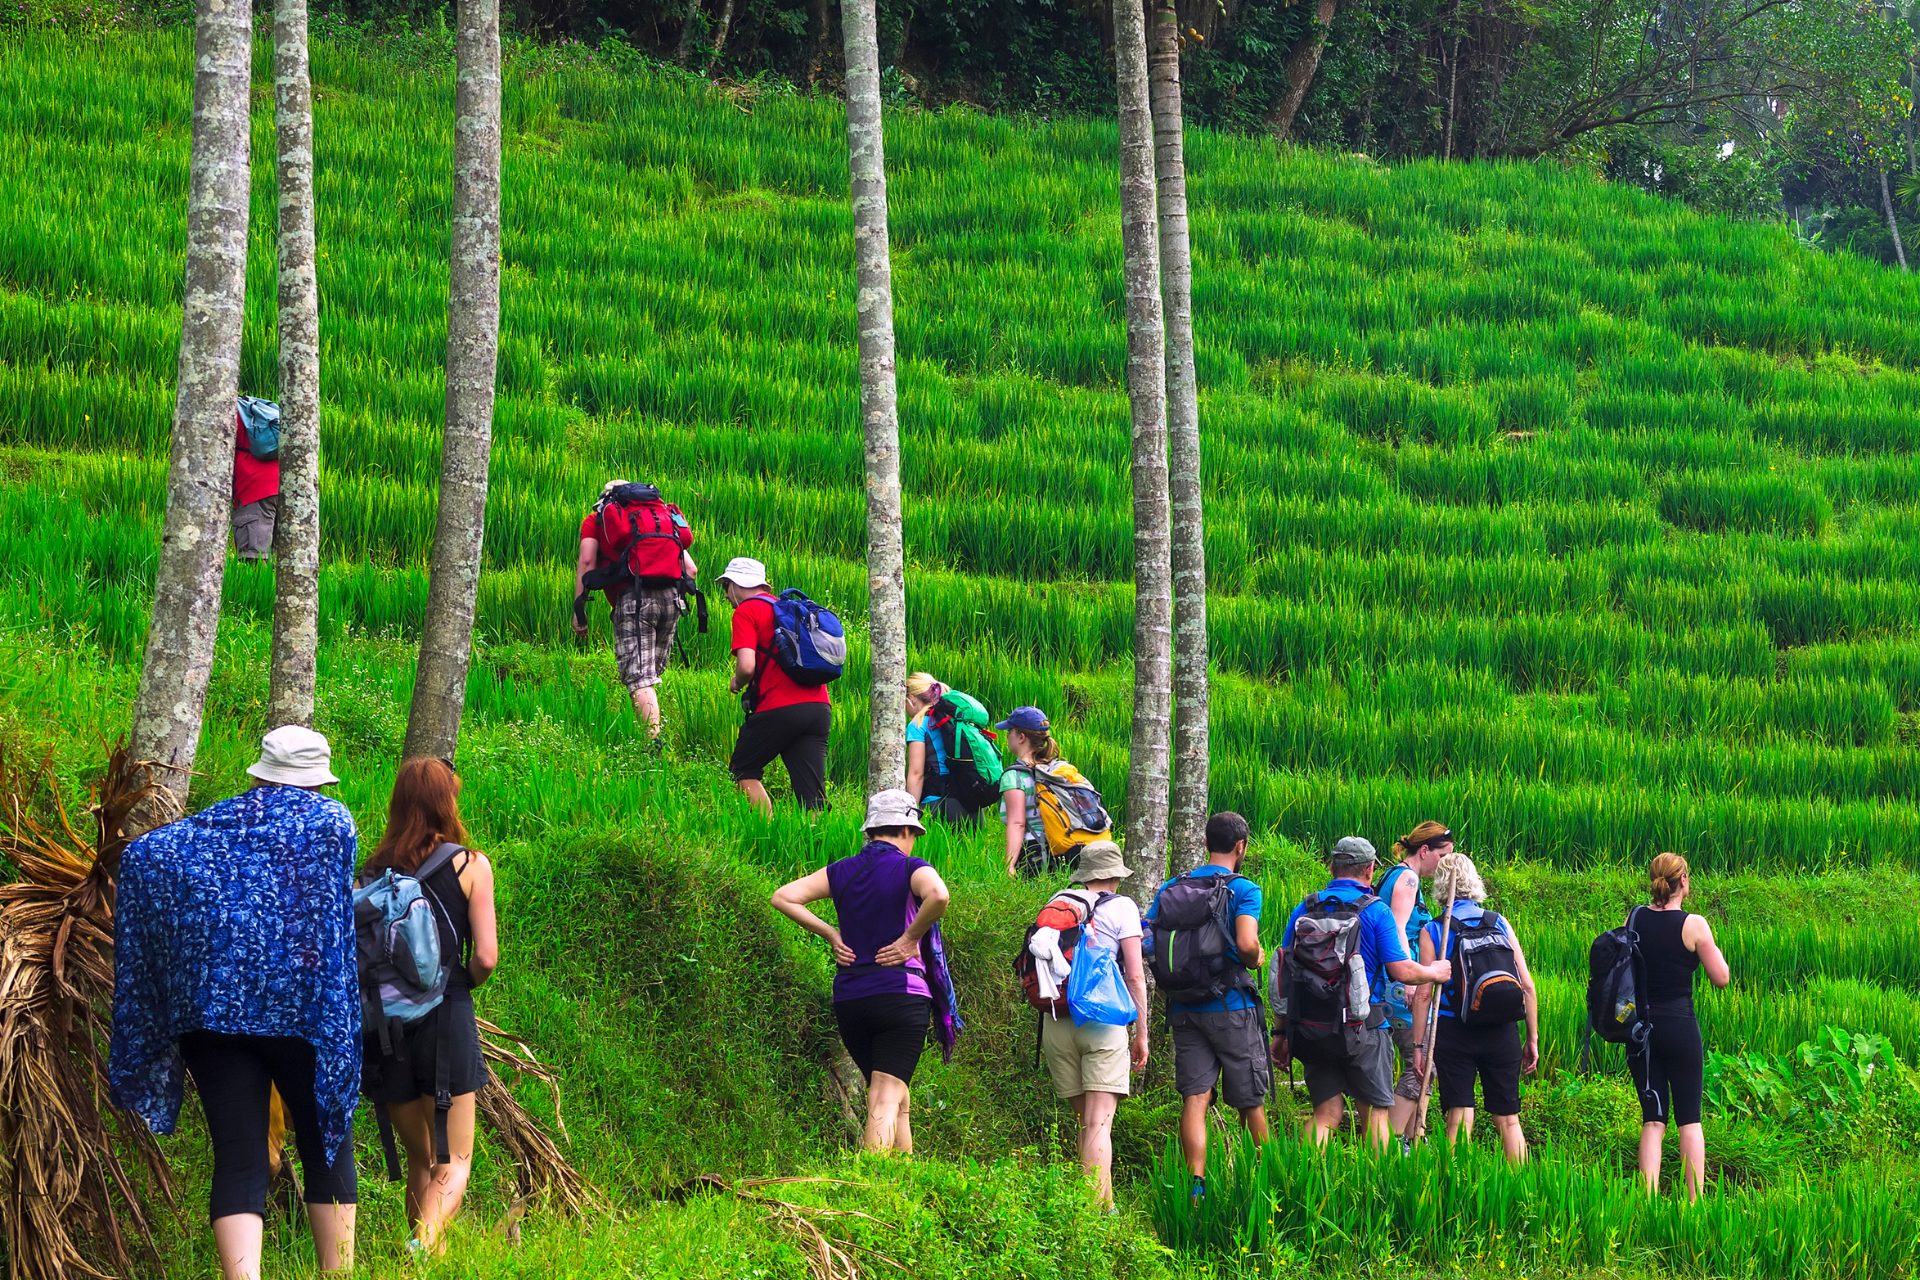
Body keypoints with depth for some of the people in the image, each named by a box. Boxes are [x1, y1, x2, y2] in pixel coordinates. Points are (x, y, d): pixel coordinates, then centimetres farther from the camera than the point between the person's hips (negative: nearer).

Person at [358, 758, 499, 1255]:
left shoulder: (373, 870, 4)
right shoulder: (470, 865, -4)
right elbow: (486, 957, -8)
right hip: (446, 1018, -3)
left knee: (420, 1159, 18)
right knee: (454, 1162, -1)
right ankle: (425, 1241, -26)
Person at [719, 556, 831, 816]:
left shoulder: (746, 611, 1)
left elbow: (746, 666, -13)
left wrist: (736, 684, 9)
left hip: (779, 707, -6)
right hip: (820, 707, 6)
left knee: (744, 770, 13)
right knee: (811, 793, 1)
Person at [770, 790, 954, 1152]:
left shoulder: (842, 871, 11)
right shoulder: (910, 868, -3)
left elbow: (783, 898, 6)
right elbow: (938, 895, -25)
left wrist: (830, 934, 7)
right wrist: (910, 938, -11)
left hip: (848, 998, 5)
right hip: (901, 994, -5)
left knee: (898, 1097, 18)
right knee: (887, 1099, -8)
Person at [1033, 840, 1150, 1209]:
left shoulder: (1057, 905, 14)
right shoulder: (1121, 907, 2)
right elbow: (1135, 975, -1)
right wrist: (1141, 1033, 4)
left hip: (1057, 1023, 4)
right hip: (1103, 1020, -4)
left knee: (1086, 1119, 14)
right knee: (1099, 1123, -9)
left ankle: (1103, 1200, 15)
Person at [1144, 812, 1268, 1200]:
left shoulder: (1170, 889, 8)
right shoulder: (1244, 890, -8)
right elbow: (1246, 944, -22)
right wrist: (1256, 960, 0)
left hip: (1184, 1008, 3)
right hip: (1231, 1006, -3)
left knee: (1194, 1097, -2)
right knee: (1249, 1099, 9)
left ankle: (1197, 1181, -16)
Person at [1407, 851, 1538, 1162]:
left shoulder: (1432, 932, -1)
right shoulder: (1500, 924, 5)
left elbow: (1423, 994, -6)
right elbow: (1527, 987, 3)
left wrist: (1418, 1046, -1)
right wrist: (1533, 1038, 10)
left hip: (1454, 1032, -2)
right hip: (1501, 1032, 2)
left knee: (1459, 1120, -1)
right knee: (1508, 1119, 10)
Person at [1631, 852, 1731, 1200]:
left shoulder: (1634, 919, 1)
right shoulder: (1693, 925, -11)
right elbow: (1722, 978, -6)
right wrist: (1711, 947, 9)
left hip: (1640, 1026, 3)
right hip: (1680, 1027, -3)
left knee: (1653, 1119, 6)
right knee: (1689, 1119, 6)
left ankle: (1648, 1197, -6)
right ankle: (1695, 1197, 2)